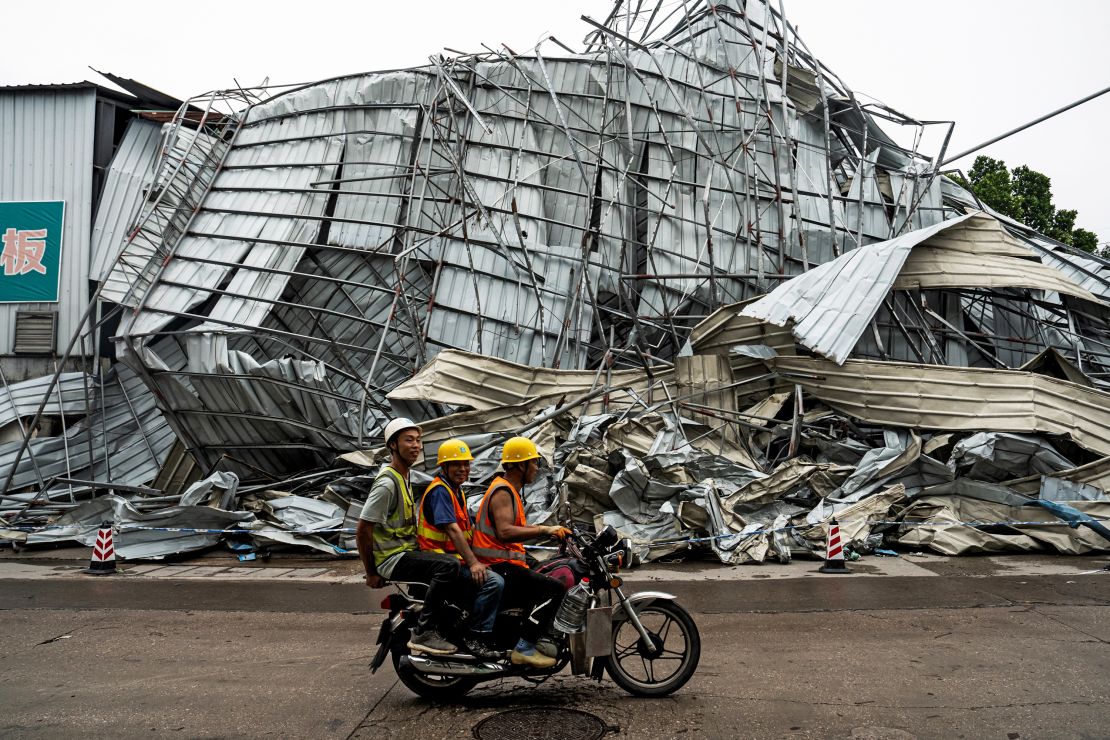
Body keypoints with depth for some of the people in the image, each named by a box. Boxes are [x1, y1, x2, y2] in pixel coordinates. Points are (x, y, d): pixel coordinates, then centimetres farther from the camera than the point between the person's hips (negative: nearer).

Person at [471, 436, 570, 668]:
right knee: (554, 589, -20)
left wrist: (553, 530, 15)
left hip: (503, 565, 11)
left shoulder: (509, 490, 20)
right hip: (500, 567, -11)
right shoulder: (502, 492, -14)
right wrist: (544, 530, -29)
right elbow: (505, 532, -29)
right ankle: (524, 649, -19)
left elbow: (518, 527, 24)